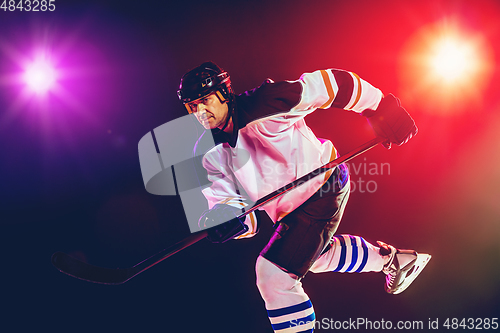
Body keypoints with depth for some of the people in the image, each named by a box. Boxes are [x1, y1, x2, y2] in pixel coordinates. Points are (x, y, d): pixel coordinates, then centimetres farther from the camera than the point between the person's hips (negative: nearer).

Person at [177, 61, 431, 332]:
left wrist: (380, 109, -17)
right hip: (289, 209, 9)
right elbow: (223, 198, -11)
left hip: (324, 189, -9)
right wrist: (232, 219, -35)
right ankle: (392, 259, 56)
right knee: (314, 252, 33)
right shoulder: (208, 152, -6)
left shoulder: (264, 105, -27)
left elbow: (327, 85, -22)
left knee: (274, 273, -17)